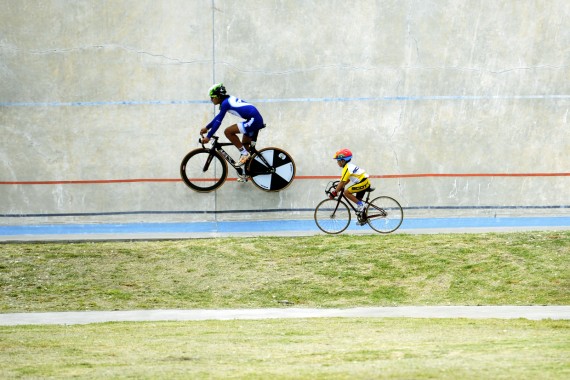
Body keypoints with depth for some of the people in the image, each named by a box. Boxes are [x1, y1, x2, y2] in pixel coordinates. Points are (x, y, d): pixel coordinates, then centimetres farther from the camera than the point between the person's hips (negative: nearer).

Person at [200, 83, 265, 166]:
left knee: (228, 132, -10)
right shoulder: (229, 100, 17)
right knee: (245, 145, 19)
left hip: (253, 120, -10)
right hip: (258, 120, 10)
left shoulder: (225, 103, -11)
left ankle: (244, 153, -5)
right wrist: (207, 128, 32)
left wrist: (208, 136, -7)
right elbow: (218, 117, 29)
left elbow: (218, 121, -12)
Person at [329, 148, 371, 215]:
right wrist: (340, 188, 16)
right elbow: (348, 180, 21)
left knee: (346, 192, -15)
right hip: (365, 182, 10)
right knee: (357, 200, 18)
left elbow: (342, 182, -17)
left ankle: (361, 204, -10)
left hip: (363, 182, -10)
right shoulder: (350, 166, 16)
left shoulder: (347, 168, -14)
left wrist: (334, 193, -13)